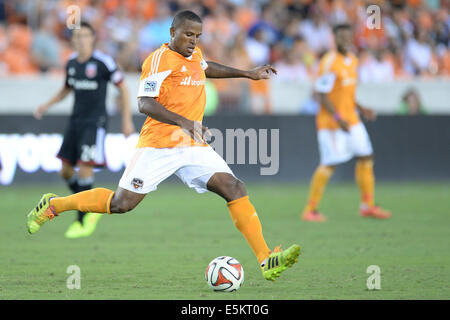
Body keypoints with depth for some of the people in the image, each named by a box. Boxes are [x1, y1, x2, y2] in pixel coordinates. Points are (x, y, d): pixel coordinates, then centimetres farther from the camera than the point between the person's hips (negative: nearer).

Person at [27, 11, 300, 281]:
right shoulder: (160, 59, -10)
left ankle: (266, 261, -16)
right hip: (159, 146, -6)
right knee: (121, 204, -6)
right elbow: (145, 104, -19)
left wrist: (247, 74, 40)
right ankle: (52, 205, 16)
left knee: (235, 189, -12)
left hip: (194, 147, 7)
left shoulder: (195, 55, 15)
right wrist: (184, 122, -30)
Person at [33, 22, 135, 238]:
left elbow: (122, 88, -4)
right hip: (76, 122, 7)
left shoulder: (103, 62, -11)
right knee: (66, 172, 4)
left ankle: (83, 222, -4)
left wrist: (127, 120, -6)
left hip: (95, 123, -7)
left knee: (85, 169, -15)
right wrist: (46, 106, 12)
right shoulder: (71, 62, 7)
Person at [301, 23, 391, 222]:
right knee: (330, 164, -11)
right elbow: (322, 95, -18)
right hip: (331, 122, -8)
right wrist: (338, 119, -23)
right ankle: (310, 210, -3)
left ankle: (367, 206, 16)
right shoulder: (330, 63, -15)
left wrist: (360, 109, 10)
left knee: (366, 157, 6)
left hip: (351, 119, 8)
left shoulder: (352, 61, 11)